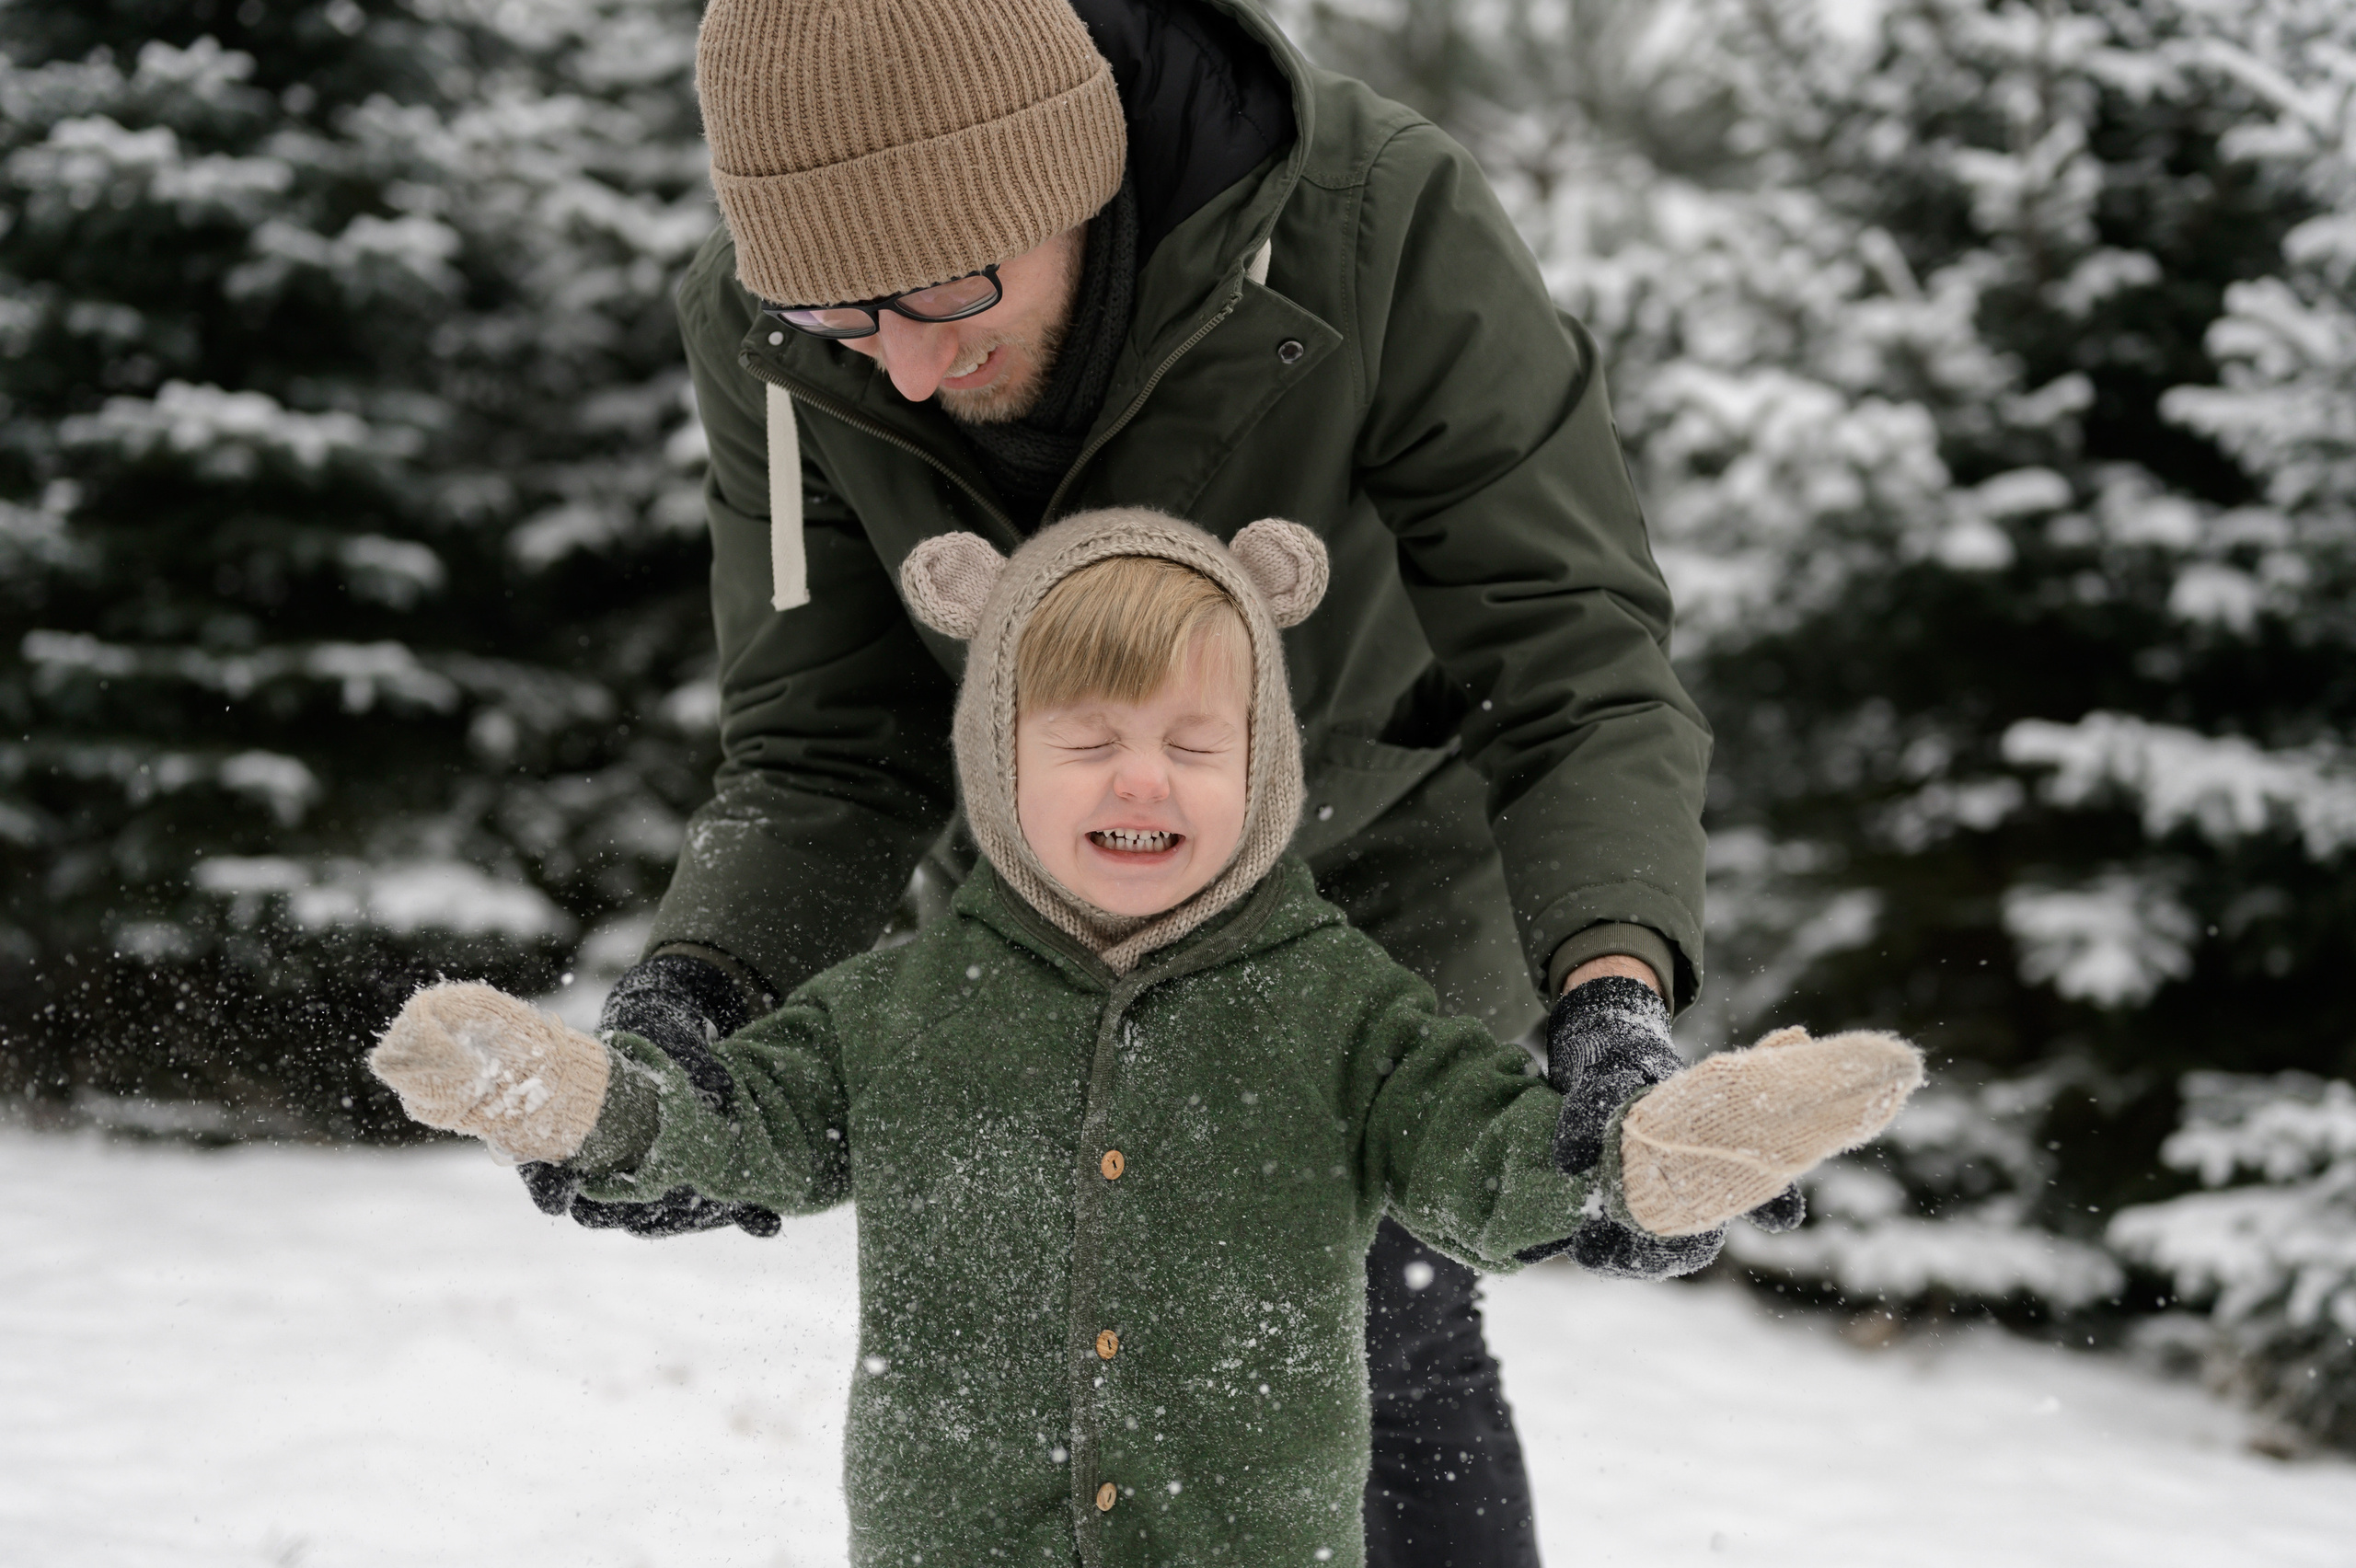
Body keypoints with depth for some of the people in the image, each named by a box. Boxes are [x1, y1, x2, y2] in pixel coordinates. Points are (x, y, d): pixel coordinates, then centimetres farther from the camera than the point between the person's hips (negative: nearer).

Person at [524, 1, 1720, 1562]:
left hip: (1376, 870, -3)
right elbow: (825, 757, -18)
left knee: (1388, 1319, -4)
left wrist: (1615, 995, -52)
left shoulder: (1384, 227, -35)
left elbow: (1583, 671, -33)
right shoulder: (765, 335, -25)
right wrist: (691, 995, -39)